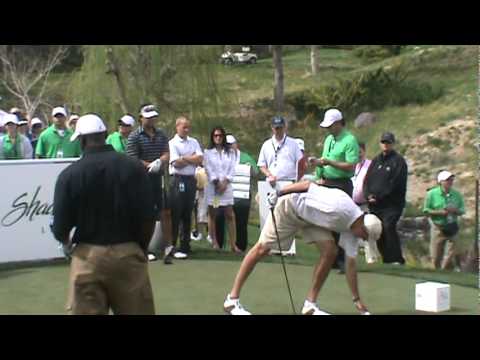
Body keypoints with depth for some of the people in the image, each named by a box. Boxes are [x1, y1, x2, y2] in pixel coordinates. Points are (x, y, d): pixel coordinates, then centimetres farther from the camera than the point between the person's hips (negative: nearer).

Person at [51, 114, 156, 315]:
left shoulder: (70, 174, -7)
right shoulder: (134, 168, -4)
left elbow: (60, 228, -4)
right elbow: (148, 219, -5)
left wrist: (67, 243, 19)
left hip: (88, 256, -1)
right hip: (128, 254, 1)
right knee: (137, 311, 10)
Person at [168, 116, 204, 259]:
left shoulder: (194, 142, 14)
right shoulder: (172, 143, -2)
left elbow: (200, 159, 1)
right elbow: (176, 163, -13)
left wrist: (184, 158, -8)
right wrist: (192, 158, -1)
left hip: (191, 180, 5)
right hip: (178, 180, -5)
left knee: (187, 214, 9)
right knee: (176, 214, -6)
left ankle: (185, 246, 15)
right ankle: (171, 246, -3)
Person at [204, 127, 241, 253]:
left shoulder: (230, 152, 10)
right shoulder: (208, 152, 6)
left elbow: (232, 169, 4)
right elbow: (208, 169, -1)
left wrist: (225, 182, -8)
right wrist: (217, 182, -10)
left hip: (226, 186, 1)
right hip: (212, 186, -1)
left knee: (230, 215, -4)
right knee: (212, 214, 1)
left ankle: (233, 244, -5)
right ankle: (214, 242, 6)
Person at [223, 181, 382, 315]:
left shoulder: (351, 231, -8)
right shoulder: (341, 207, -33)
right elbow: (308, 185, -27)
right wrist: (278, 193, -26)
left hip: (310, 218, 7)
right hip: (290, 205, -7)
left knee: (330, 251, -10)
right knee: (262, 249, -5)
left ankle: (310, 304, -3)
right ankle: (232, 299, 2)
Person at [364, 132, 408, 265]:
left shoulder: (398, 161, -1)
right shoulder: (376, 160, 19)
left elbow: (395, 184, -11)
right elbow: (367, 179, 15)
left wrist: (378, 196, -14)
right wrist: (368, 195, -4)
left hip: (392, 204, -6)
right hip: (375, 204, 6)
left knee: (388, 227, -19)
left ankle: (396, 259, -16)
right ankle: (386, 258, 10)